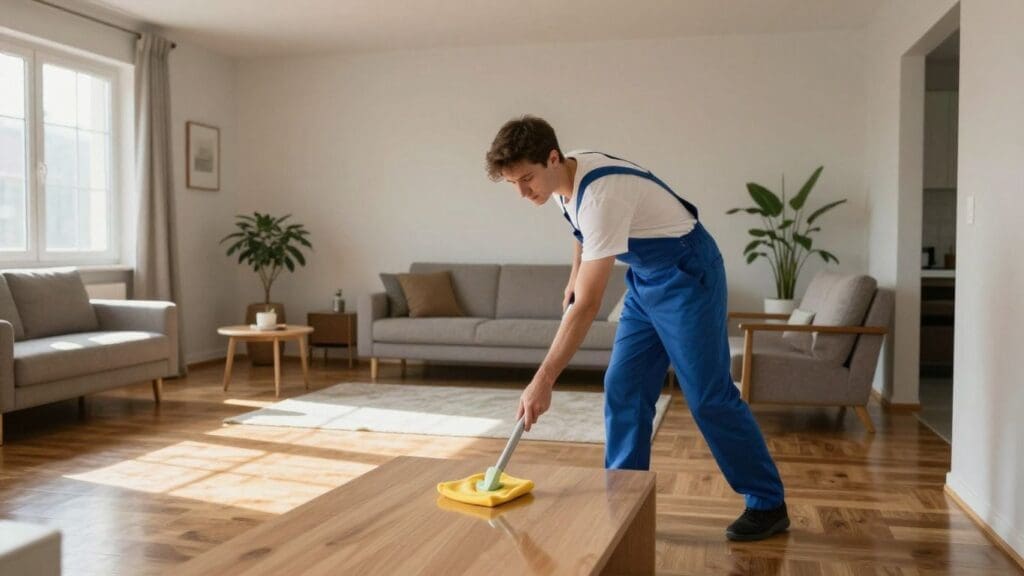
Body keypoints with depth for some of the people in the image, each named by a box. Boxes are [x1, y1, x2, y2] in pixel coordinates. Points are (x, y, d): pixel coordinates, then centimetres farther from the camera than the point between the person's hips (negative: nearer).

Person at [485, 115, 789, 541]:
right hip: (644, 278, 9)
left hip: (687, 275, -8)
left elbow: (587, 307, -36)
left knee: (708, 395, -4)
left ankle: (768, 505, 10)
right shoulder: (565, 179, -6)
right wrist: (575, 275, 24)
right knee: (623, 388, 3)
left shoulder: (601, 194, -33)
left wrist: (542, 382, -37)